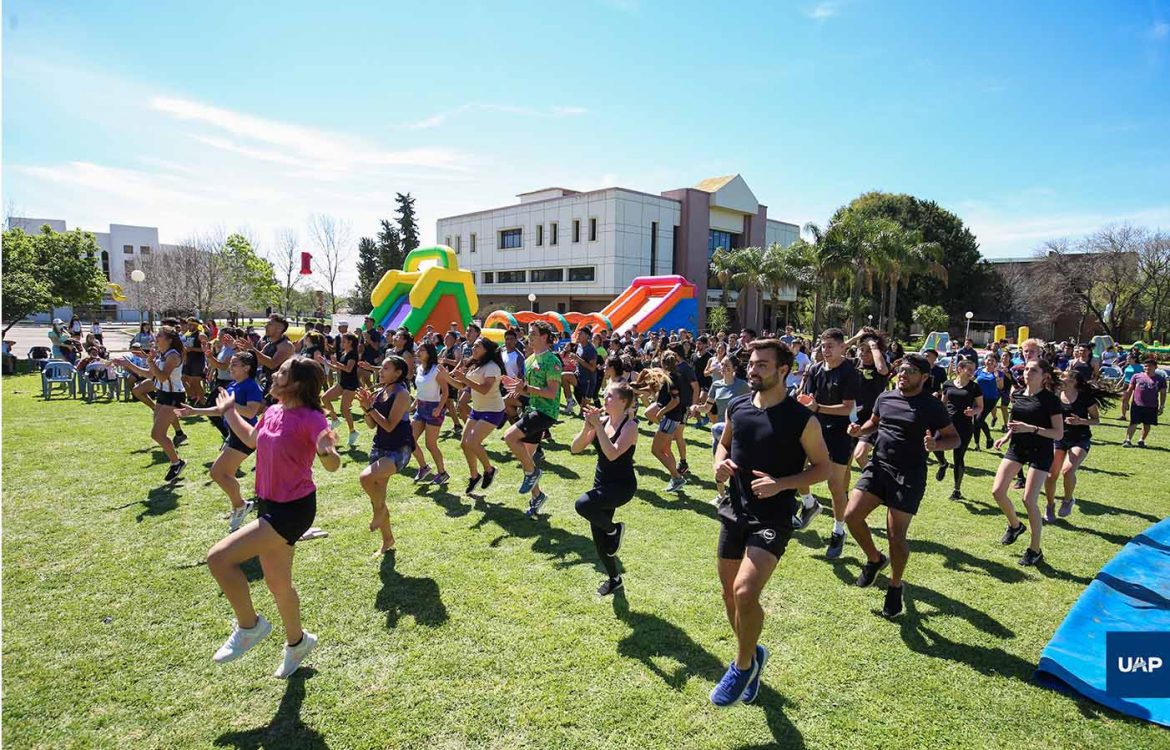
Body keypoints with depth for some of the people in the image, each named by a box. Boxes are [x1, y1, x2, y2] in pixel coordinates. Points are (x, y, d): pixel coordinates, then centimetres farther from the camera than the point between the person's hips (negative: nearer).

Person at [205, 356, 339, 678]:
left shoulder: (311, 418, -21)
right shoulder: (272, 412, 3)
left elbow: (333, 465, -31)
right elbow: (252, 439, 25)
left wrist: (326, 452, -52)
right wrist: (229, 412, 28)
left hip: (294, 509, -8)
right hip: (270, 505, 8)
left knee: (219, 557, -17)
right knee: (277, 583, 19)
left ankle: (249, 625, 5)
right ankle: (297, 642, 42)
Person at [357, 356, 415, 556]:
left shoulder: (401, 394, -14)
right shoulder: (380, 392, 8)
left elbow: (389, 425, -20)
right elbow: (372, 425, 8)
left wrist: (370, 407, -18)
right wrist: (365, 407, -7)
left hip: (399, 450, -8)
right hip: (380, 448, 8)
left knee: (366, 477, -31)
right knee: (377, 498, 12)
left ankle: (379, 510, -2)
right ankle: (388, 540, 30)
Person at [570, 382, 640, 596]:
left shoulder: (630, 426, -15)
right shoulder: (601, 420, 1)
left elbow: (612, 454, -30)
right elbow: (575, 448, -3)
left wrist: (598, 426, -27)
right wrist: (588, 426, -17)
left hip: (622, 486, -7)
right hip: (602, 483, 7)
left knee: (583, 504, -31)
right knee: (598, 538, 10)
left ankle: (614, 529, -1)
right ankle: (614, 579, 34)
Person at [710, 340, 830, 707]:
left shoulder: (802, 419, -13)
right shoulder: (737, 407, 0)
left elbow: (823, 467, -5)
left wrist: (780, 484, -20)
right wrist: (720, 463, -5)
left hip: (773, 518, -5)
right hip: (735, 511, 6)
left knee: (745, 592, -20)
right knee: (730, 594, 14)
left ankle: (743, 665, 9)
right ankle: (752, 656, 41)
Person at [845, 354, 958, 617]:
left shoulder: (932, 406, -7)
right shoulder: (885, 398, 6)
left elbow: (954, 438, 0)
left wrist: (936, 444, -22)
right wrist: (860, 430, 1)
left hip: (909, 476, -4)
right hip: (878, 467, 4)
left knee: (896, 535, -1)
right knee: (851, 515, -8)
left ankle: (895, 587, 23)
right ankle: (875, 559, 20)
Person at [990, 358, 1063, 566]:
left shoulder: (1050, 400, -12)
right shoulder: (1018, 395, 5)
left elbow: (1059, 433, -14)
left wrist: (1032, 428, -27)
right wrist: (1007, 436, 5)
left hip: (1040, 451, -6)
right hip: (1017, 447, 6)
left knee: (1029, 500, -10)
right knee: (997, 491, -2)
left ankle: (1035, 550, 6)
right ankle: (1015, 525, 28)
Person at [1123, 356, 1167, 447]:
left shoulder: (1160, 379, 4)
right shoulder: (1137, 376, 3)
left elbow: (1162, 393, 7)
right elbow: (1129, 390, 7)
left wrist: (1161, 406, 2)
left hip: (1152, 407, 1)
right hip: (1137, 405, -1)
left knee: (1147, 424, 9)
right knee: (1133, 424, -3)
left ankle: (1141, 440, 21)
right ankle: (1128, 440, -3)